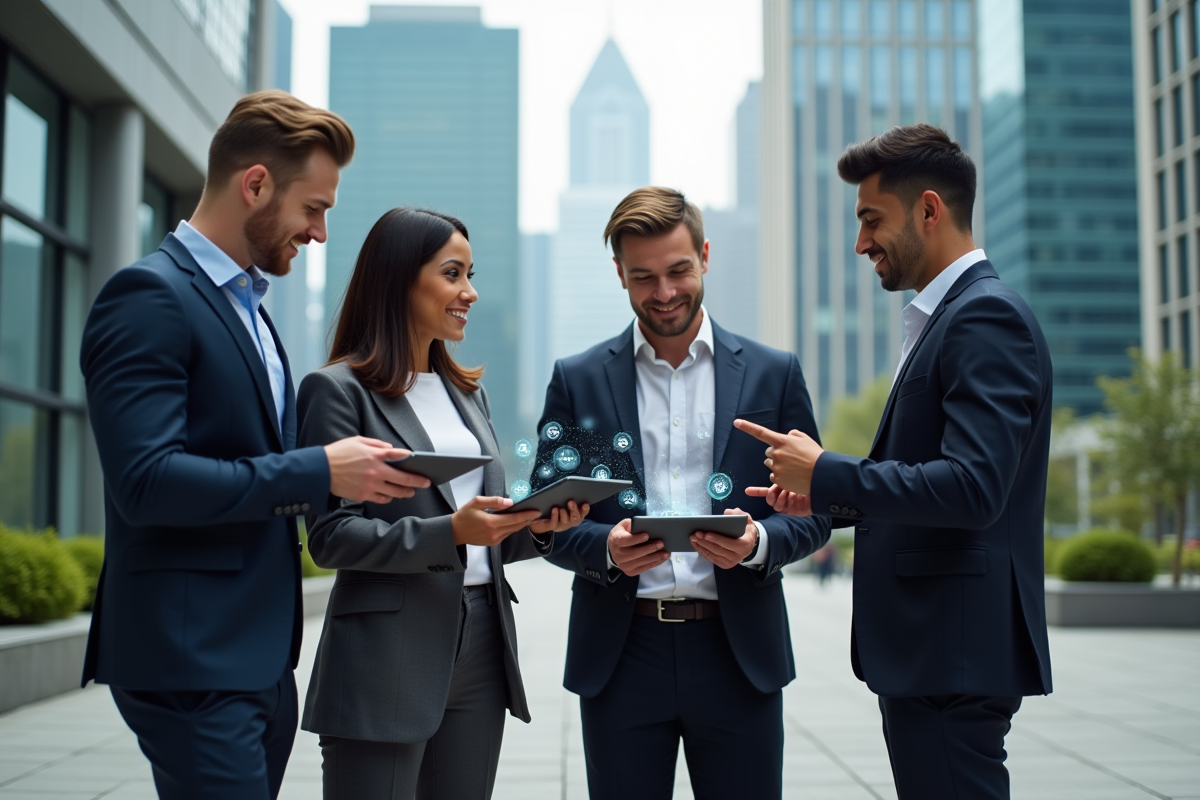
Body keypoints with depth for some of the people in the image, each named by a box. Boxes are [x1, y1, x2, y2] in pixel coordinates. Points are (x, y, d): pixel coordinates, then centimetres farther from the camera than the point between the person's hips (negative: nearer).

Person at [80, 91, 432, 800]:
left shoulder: (248, 306, 18)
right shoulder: (151, 296, -12)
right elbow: (146, 481, -22)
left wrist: (356, 476, 6)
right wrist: (319, 471, -18)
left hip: (260, 656, 9)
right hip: (192, 659, -9)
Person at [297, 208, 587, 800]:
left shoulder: (467, 392, 17)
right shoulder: (339, 389, -4)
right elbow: (331, 536, -11)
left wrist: (536, 527, -2)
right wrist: (449, 531, -22)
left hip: (481, 647, 7)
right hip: (388, 656, -6)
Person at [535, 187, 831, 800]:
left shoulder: (773, 374, 5)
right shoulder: (577, 380, 5)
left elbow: (813, 513, 6)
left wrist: (759, 540, -15)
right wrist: (607, 547, -15)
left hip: (738, 653, 0)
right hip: (619, 655, 0)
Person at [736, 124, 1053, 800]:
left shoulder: (988, 316, -15)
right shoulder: (946, 317, 17)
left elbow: (973, 489, -25)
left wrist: (827, 472, -16)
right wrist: (827, 499, 11)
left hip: (956, 658, -10)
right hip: (931, 651, 10)